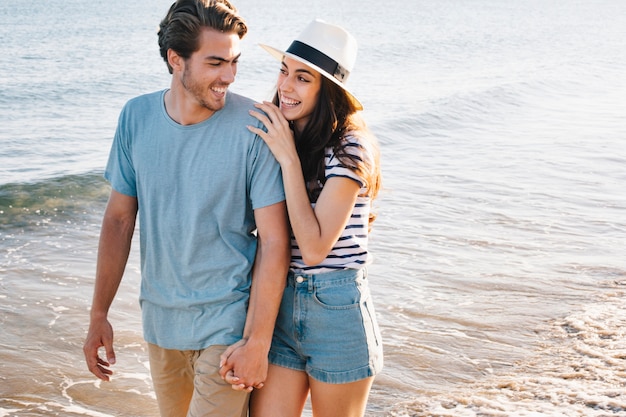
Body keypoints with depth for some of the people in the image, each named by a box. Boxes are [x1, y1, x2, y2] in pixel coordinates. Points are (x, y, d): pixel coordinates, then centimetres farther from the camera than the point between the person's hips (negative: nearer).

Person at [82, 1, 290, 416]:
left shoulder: (254, 127, -16)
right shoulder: (137, 116, -3)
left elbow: (274, 242, -15)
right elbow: (120, 218, 5)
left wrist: (257, 342, -15)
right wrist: (99, 314, 6)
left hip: (227, 325, -4)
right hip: (160, 320, 5)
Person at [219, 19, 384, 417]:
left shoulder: (349, 148, -14)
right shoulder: (277, 140, 5)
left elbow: (314, 248, -21)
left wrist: (289, 158, -20)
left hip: (336, 313, -5)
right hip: (279, 308, 5)